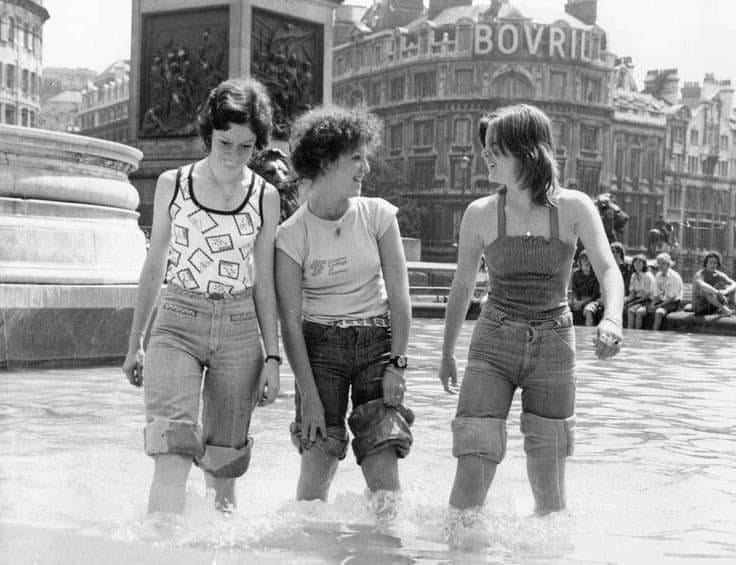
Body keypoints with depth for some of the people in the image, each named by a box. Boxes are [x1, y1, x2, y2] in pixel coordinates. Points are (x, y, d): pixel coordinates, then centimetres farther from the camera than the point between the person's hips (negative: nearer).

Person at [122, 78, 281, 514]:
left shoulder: (265, 197, 4)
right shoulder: (172, 185, 4)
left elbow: (264, 280, 8)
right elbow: (155, 266, 11)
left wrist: (272, 356, 4)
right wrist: (135, 343, 13)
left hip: (240, 330, 1)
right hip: (178, 321, -1)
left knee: (222, 458, 6)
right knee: (173, 452, -18)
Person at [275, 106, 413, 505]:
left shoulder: (377, 215, 1)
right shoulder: (292, 234, -5)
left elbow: (399, 295, 1)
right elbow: (290, 319, -6)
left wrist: (396, 363, -7)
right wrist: (308, 392, -12)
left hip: (377, 340, 1)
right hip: (320, 342, -1)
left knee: (382, 461, -10)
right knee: (319, 460, -7)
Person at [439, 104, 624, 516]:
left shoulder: (573, 207, -3)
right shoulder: (481, 214, -1)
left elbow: (608, 269, -12)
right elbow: (463, 287, 11)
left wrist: (612, 319, -33)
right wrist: (448, 354, 18)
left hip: (554, 343, 0)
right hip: (494, 342, 0)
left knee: (549, 486, 6)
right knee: (473, 468, -12)